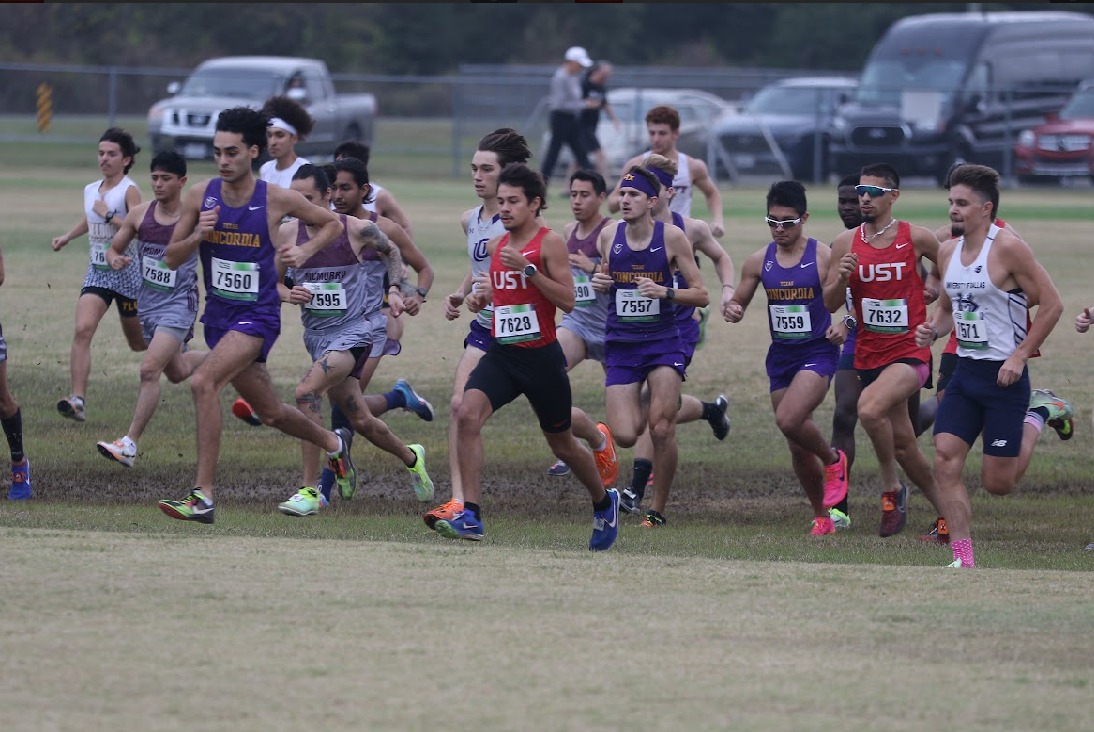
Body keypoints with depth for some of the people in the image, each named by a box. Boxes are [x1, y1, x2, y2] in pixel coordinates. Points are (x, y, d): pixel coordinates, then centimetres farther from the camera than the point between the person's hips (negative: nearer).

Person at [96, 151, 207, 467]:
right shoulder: (140, 215, -2)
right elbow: (114, 248, 9)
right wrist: (115, 259, -14)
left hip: (179, 303, -6)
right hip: (148, 303, 6)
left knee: (150, 370, -20)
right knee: (178, 372, 23)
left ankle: (130, 444, -18)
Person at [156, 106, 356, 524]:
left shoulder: (277, 200, -10)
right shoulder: (200, 196, -2)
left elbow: (332, 224, 8)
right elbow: (171, 259, 2)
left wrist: (303, 252, -8)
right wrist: (197, 235, -17)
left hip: (258, 315, -5)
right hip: (218, 314, 5)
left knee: (203, 383, -27)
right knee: (270, 412, 18)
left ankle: (203, 496, -26)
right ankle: (332, 444, 49)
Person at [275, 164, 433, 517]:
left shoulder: (358, 229, -8)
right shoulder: (286, 234, -2)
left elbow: (392, 252, 12)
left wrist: (394, 289, -1)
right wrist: (289, 294, -12)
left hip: (356, 329, -5)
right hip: (317, 334, 5)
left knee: (307, 391, -26)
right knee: (360, 421, 12)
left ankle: (310, 491, -22)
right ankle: (410, 457, 44)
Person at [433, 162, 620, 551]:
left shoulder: (550, 242, -9)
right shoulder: (495, 246, 9)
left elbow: (567, 301, -16)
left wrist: (528, 269, -24)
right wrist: (482, 296, 4)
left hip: (541, 355, -5)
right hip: (501, 354, 5)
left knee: (562, 444, 12)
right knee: (467, 414, -22)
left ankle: (604, 502, 41)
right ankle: (470, 516, -24)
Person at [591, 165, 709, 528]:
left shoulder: (672, 237, -7)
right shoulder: (609, 235, 1)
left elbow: (701, 295, -5)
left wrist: (665, 292, -21)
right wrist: (600, 281, -4)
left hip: (663, 341, -2)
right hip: (621, 344, 3)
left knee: (661, 429, -14)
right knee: (625, 436, -8)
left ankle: (658, 510, 2)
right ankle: (647, 405, 30)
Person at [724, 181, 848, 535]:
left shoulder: (824, 257, -9)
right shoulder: (759, 261, 3)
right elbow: (738, 303, 12)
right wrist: (731, 309, -12)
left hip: (818, 352, -5)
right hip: (781, 356, 5)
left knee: (789, 420, -27)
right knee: (798, 447, 8)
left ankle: (833, 459, 3)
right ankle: (821, 516, 23)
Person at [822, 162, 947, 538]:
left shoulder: (917, 239, -7)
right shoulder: (846, 243, 2)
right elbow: (830, 304, 2)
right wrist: (841, 277, -15)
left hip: (910, 352, -5)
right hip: (868, 356, 5)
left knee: (869, 407, -31)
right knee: (902, 444, 11)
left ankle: (891, 488, -12)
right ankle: (944, 511, 28)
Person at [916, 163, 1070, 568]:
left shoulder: (1008, 248, -14)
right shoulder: (948, 251, 7)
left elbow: (1052, 304, -13)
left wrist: (1020, 356, -16)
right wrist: (933, 329, -1)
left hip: (1003, 375, -6)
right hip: (965, 371, 6)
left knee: (998, 482, 0)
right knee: (945, 460, -8)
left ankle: (1038, 417, 27)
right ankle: (963, 561, -3)